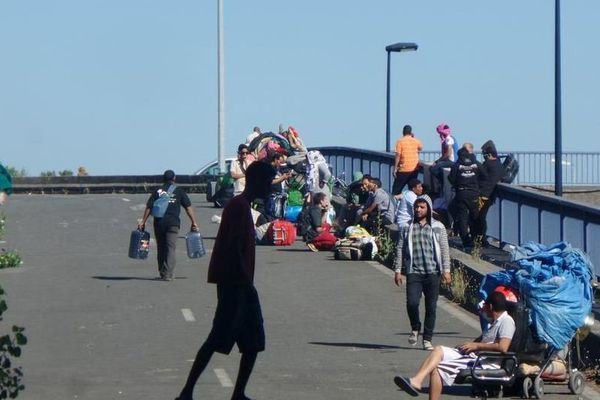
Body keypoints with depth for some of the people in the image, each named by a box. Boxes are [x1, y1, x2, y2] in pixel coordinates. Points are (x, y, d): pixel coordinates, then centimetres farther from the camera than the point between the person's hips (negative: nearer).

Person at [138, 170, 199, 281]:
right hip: (173, 223, -2)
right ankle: (168, 274, -13)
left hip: (159, 223, 2)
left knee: (161, 248, 12)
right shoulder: (179, 191, 5)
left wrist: (143, 222, 7)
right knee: (170, 248, -3)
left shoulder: (157, 191, 9)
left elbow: (149, 207, 4)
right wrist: (194, 222, 4)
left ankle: (162, 273, 17)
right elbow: (188, 207, 1)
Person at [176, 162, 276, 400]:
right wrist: (245, 281, -22)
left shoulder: (242, 206, 17)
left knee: (253, 340, 8)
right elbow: (233, 247, -22)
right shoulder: (239, 206, -14)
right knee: (219, 337, -11)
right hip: (234, 284, -10)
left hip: (240, 285, 10)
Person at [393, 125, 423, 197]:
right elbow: (421, 148, 26)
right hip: (414, 169, 4)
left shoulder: (400, 141, -8)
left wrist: (395, 169, -8)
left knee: (396, 190, 1)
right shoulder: (416, 141, 4)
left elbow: (398, 155, -13)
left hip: (403, 170, -4)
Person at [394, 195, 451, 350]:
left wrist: (446, 270, -2)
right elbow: (400, 249, 10)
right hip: (413, 272, 0)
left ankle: (427, 339, 11)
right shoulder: (407, 228, 10)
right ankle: (415, 328, 11)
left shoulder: (438, 227, 8)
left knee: (431, 307, 1)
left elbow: (444, 249, 6)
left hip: (432, 273, 0)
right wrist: (398, 270, 3)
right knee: (412, 302, -17)